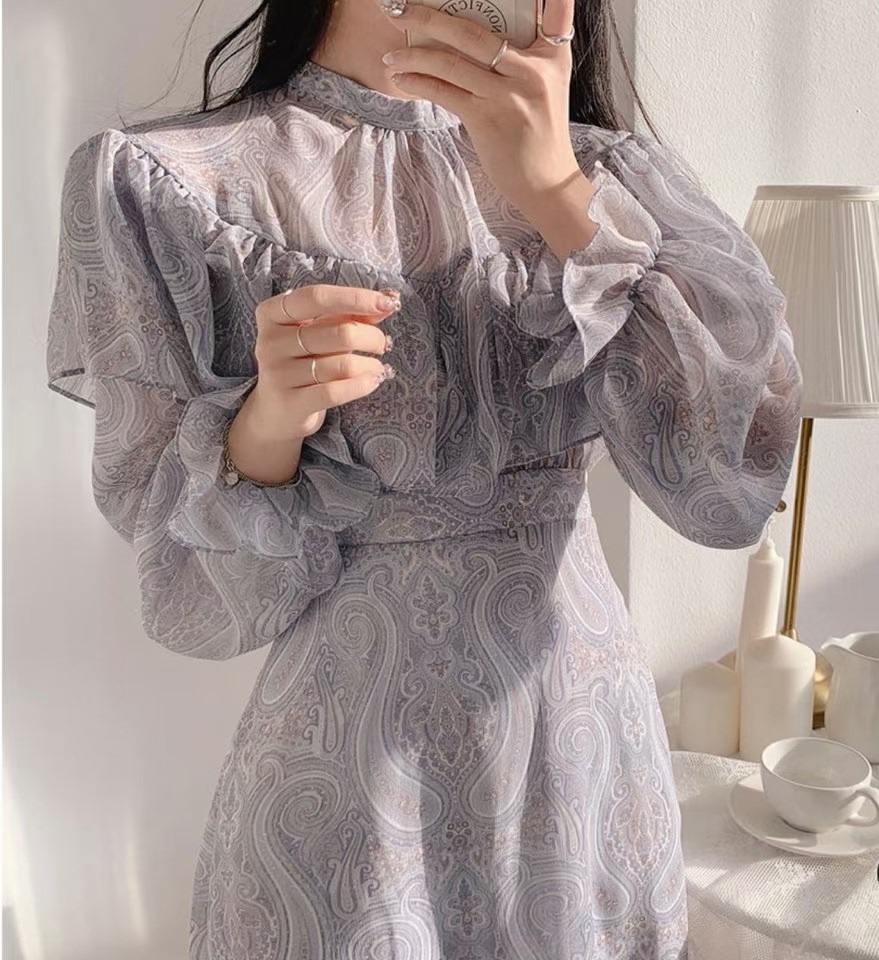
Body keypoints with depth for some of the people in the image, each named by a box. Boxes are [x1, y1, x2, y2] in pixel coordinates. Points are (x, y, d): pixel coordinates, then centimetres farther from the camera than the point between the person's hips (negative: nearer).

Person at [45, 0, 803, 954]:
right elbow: (202, 605, -8)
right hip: (348, 782, -3)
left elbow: (733, 490, -14)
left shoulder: (596, 168, 0)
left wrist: (556, 193, -22)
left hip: (589, 758, 4)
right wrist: (265, 426, -27)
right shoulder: (166, 184, -8)